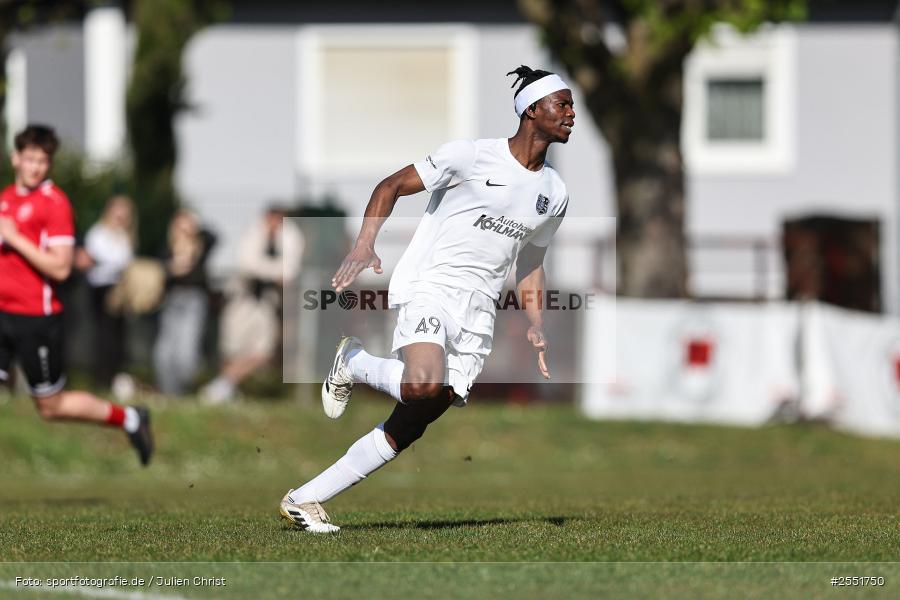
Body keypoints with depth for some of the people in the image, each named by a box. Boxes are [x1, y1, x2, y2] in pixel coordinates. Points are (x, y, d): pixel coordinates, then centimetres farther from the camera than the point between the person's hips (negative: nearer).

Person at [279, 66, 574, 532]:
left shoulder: (554, 192, 15)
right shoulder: (472, 156, -4)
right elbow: (391, 186, 1)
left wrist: (536, 325, 12)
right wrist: (364, 245, -13)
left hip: (477, 314, 6)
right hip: (429, 288, -6)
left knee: (411, 425, -3)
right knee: (425, 386, -33)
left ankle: (303, 499, 5)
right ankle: (354, 363, 0)